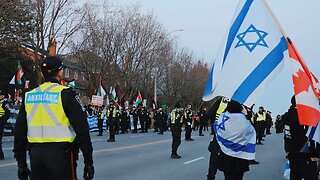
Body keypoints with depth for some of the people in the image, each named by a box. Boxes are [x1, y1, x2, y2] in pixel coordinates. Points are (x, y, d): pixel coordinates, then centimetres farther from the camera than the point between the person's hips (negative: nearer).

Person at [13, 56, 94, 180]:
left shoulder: (28, 96, 9)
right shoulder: (66, 94, -6)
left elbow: (19, 132, 12)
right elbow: (82, 129, -10)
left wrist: (21, 163, 19)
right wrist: (88, 161, -6)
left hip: (36, 155, 5)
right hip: (61, 154, -5)